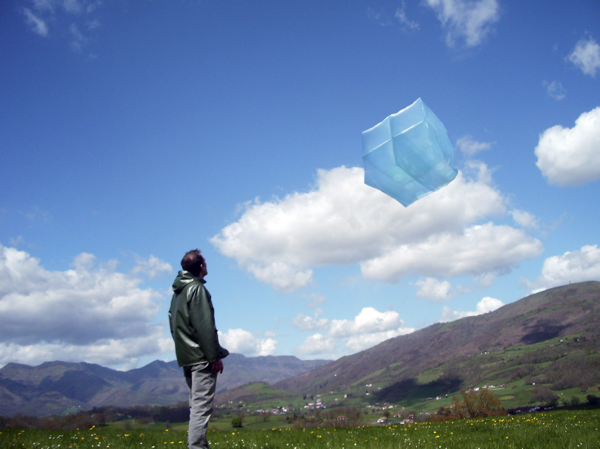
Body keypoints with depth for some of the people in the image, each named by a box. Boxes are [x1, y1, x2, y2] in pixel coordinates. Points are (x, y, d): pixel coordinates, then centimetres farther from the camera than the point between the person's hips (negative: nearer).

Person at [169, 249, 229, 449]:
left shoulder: (177, 292, 17)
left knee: (196, 404, 14)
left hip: (186, 357, 9)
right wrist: (215, 356, -15)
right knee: (202, 405, -10)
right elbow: (205, 327, -17)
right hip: (201, 357, -9)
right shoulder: (197, 289, -11)